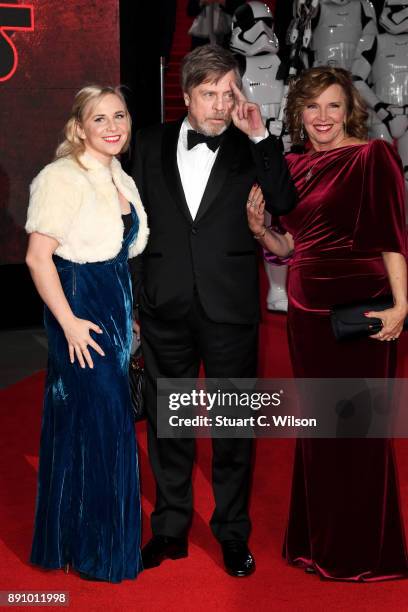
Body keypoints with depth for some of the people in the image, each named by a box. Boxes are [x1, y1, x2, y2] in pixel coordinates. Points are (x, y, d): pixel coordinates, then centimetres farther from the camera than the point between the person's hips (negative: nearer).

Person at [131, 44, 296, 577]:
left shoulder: (249, 149, 1)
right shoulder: (151, 144, 6)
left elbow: (284, 203, -13)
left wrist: (260, 136, -15)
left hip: (230, 310, -2)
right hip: (165, 310, 2)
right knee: (166, 424, 13)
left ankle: (233, 533, 25)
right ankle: (171, 529, 29)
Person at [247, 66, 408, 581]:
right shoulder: (292, 165, 12)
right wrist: (259, 228, -4)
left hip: (358, 309, -6)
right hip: (306, 307, 6)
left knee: (357, 428, 4)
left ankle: (364, 552, 22)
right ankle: (318, 539, 33)